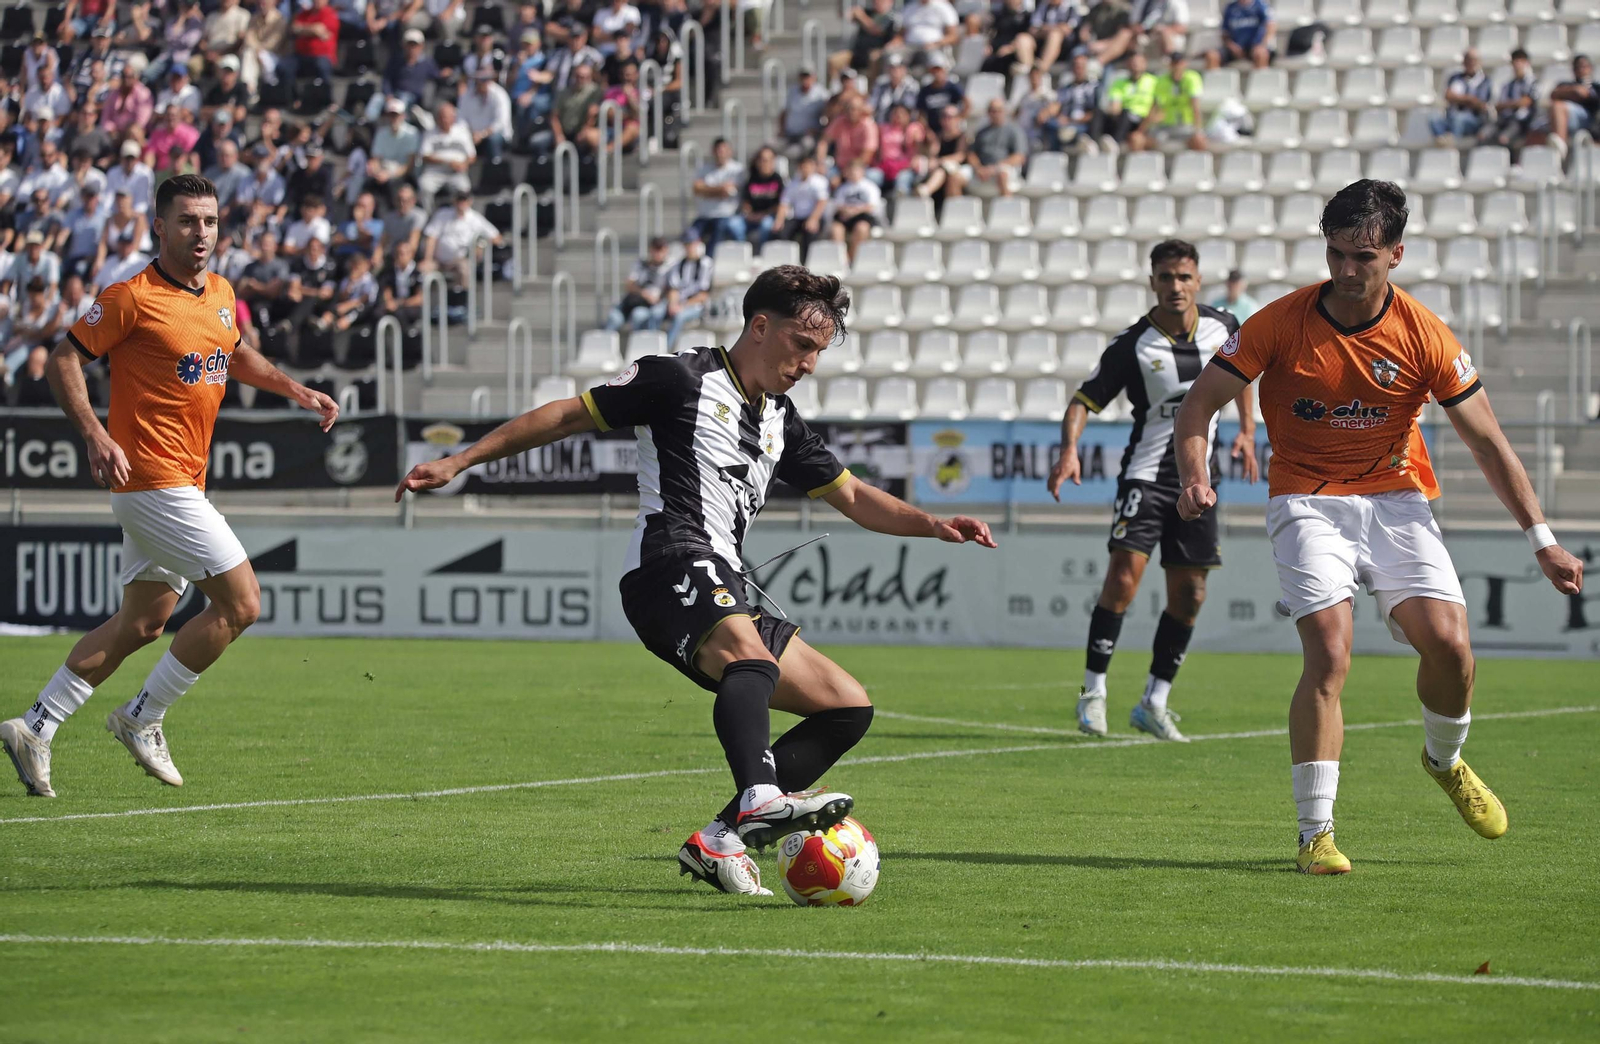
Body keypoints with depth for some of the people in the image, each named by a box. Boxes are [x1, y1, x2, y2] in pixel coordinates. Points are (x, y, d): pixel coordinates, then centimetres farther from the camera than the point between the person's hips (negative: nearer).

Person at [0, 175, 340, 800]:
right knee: (240, 601, -10)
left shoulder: (221, 293, 11)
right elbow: (65, 360, -10)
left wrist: (295, 390, 20)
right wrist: (95, 436, -21)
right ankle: (143, 719, 2)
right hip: (153, 480, -9)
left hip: (184, 483, 9)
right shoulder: (133, 298, -13)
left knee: (143, 621, 11)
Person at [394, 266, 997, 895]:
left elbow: (853, 498, 32)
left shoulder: (781, 422, 25)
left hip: (726, 593, 9)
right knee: (747, 649, -38)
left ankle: (717, 843, -5)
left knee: (849, 707, 4)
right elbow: (567, 416, 6)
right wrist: (457, 462, 3)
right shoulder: (681, 381, 3)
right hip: (671, 566, -9)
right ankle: (761, 801, -64)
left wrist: (932, 525, 14)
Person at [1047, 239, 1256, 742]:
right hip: (1145, 474, -4)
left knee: (1189, 595, 4)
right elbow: (1085, 398, -10)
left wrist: (1247, 430, 13)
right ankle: (1093, 692, -11)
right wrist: (1069, 449, -27)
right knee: (1125, 573, -20)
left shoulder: (1222, 327, 1)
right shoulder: (1133, 343, -11)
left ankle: (1154, 702, 15)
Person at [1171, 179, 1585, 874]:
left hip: (1395, 500, 2)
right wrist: (1194, 476, -22)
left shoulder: (1424, 336, -8)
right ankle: (1315, 833, -13)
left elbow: (1488, 442, -1)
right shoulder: (1282, 323, -10)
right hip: (1306, 502, -1)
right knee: (1329, 655, -20)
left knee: (1448, 642, -16)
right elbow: (1200, 403, -3)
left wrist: (1542, 540, -3)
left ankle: (1445, 760, 18)